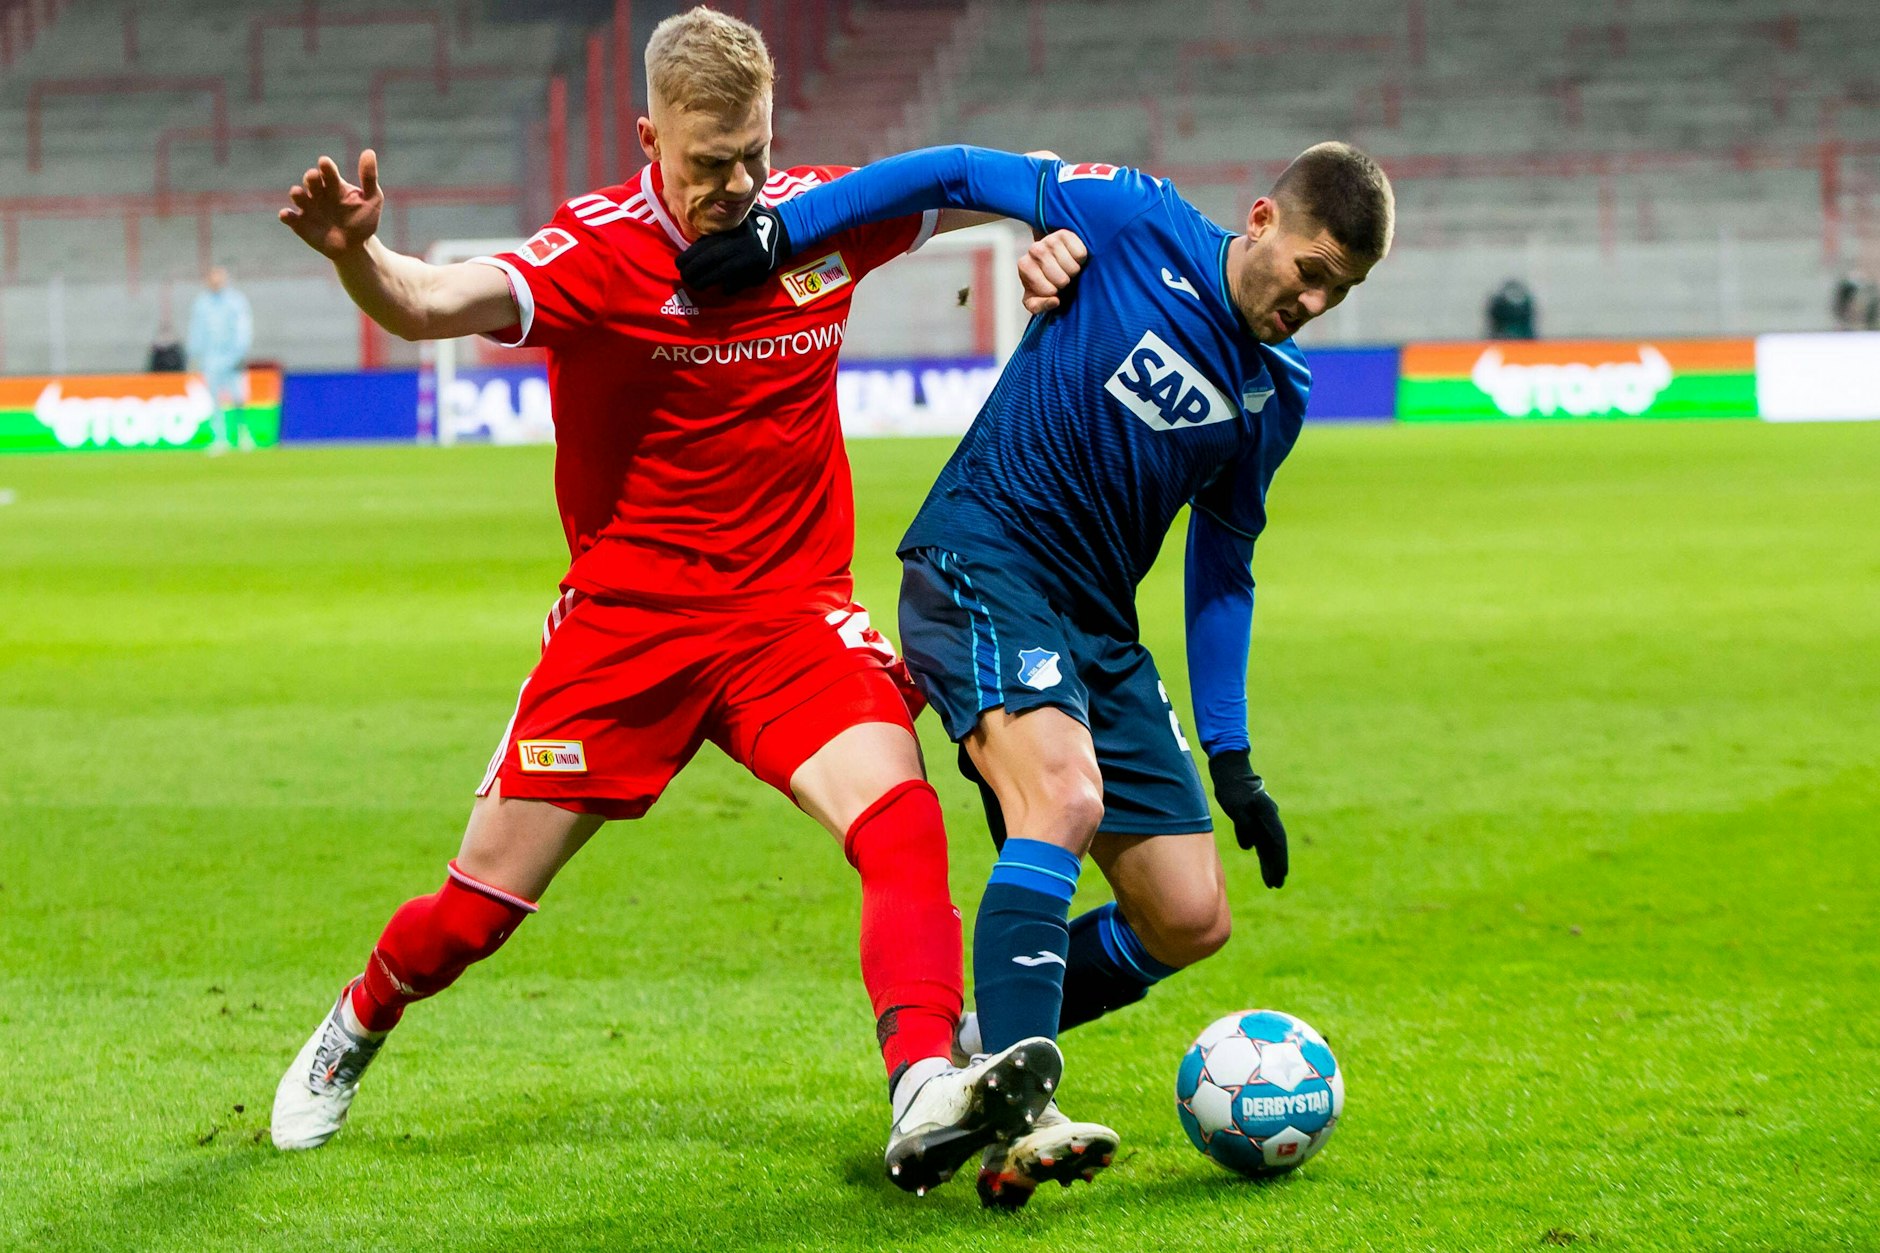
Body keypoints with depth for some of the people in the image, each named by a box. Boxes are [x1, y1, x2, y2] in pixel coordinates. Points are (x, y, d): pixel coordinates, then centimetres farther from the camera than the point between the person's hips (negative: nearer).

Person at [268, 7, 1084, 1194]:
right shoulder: (601, 250, -18)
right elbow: (439, 303, -35)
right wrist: (357, 257, -57)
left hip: (793, 609, 2)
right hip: (626, 614, -2)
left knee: (900, 815, -25)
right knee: (483, 900, 5)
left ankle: (926, 1097, -35)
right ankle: (354, 1030, 35)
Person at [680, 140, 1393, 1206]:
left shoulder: (1277, 394, 10)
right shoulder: (1138, 223, -6)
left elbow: (1223, 570, 19)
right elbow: (961, 173, -1)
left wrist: (1232, 757, 15)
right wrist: (783, 231, -8)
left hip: (1100, 629, 7)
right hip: (981, 567, -7)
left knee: (1191, 921, 1)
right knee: (1065, 796, -34)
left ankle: (975, 1052, 21)